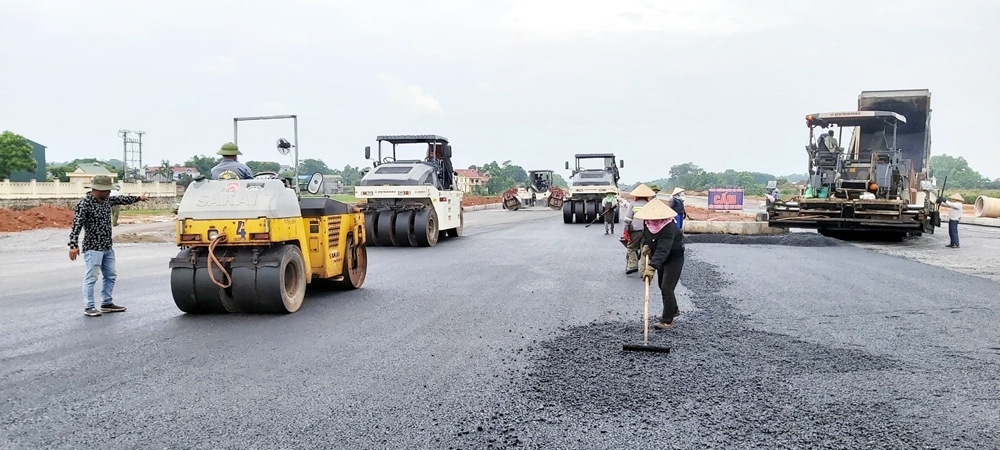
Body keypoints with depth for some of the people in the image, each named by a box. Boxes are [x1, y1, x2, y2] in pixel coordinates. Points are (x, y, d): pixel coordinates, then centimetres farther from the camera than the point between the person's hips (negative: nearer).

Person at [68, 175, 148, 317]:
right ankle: (88, 307, 1)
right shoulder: (85, 204, -16)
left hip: (107, 247, 9)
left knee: (110, 276, 14)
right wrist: (73, 245, -26)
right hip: (93, 247, -9)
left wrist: (138, 198, 41)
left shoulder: (107, 200, 8)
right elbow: (76, 225, -20)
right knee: (91, 277, -5)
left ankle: (106, 304, 24)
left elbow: (122, 199, 27)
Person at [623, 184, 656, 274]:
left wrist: (626, 230, 1)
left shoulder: (633, 204, 3)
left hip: (635, 230, -2)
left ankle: (633, 265, -5)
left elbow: (628, 219, -2)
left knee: (631, 248, 11)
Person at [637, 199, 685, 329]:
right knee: (662, 285, 20)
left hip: (674, 259, -9)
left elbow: (662, 250, -47)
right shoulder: (648, 223, -11)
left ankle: (667, 320, -3)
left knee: (666, 288, -13)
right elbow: (645, 235, 11)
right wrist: (645, 245, -11)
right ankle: (673, 310, 41)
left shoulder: (669, 229, -36)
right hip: (662, 259, 9)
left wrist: (652, 267, -57)